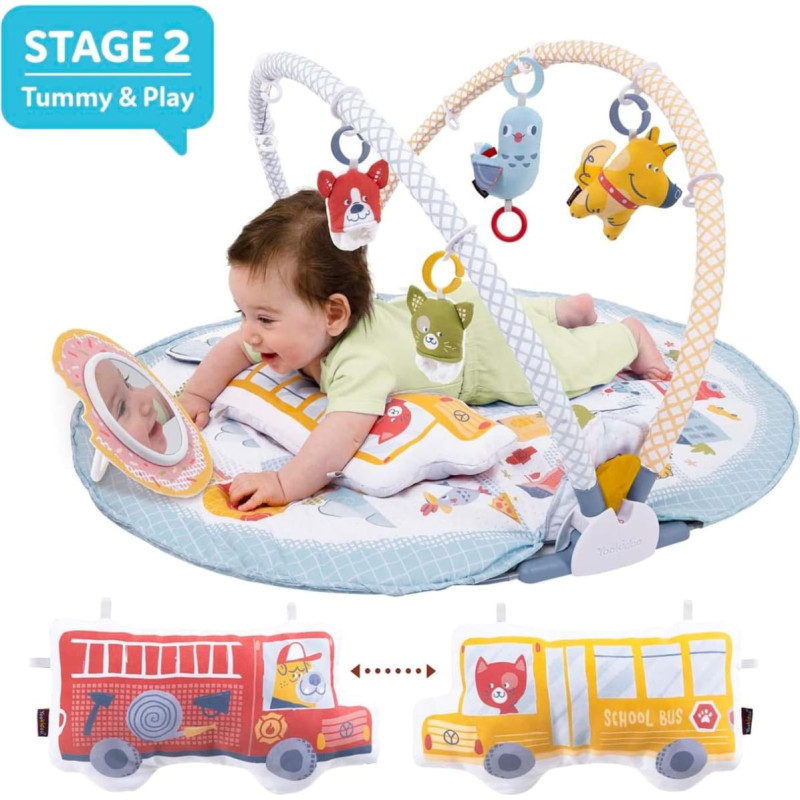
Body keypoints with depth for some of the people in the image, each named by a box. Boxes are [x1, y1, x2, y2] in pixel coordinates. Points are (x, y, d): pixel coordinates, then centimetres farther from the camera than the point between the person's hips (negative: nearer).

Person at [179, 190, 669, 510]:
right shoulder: (299, 327, -22)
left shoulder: (361, 361, -48)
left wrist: (286, 484, -69)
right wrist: (197, 396, -16)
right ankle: (570, 308, 58)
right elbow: (236, 348, -6)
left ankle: (629, 336, 37)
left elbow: (345, 431, -62)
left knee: (566, 366, 11)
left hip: (489, 340, -8)